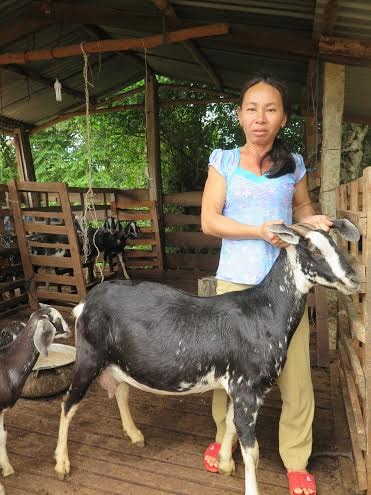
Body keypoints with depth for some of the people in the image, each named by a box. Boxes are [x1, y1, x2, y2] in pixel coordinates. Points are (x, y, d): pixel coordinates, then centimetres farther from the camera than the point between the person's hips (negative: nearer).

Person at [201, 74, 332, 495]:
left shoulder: (294, 164, 8)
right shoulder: (224, 160, 2)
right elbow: (209, 220, -5)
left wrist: (315, 221, -5)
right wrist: (260, 231, -18)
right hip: (235, 280, -1)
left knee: (294, 371, 3)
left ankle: (296, 460, 26)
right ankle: (224, 438, 37)